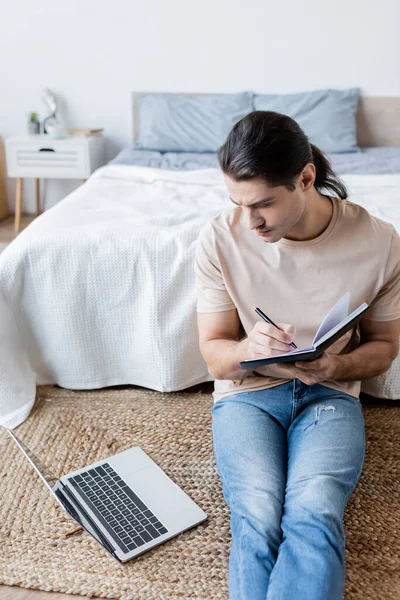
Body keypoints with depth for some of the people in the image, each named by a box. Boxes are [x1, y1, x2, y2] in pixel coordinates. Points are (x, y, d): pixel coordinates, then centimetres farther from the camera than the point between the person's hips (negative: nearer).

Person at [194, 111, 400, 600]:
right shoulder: (219, 238, -12)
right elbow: (214, 353, -3)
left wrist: (335, 366, -18)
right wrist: (248, 350, -27)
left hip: (329, 393, 0)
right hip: (246, 390, 0)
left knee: (315, 515, -29)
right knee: (258, 520, -27)